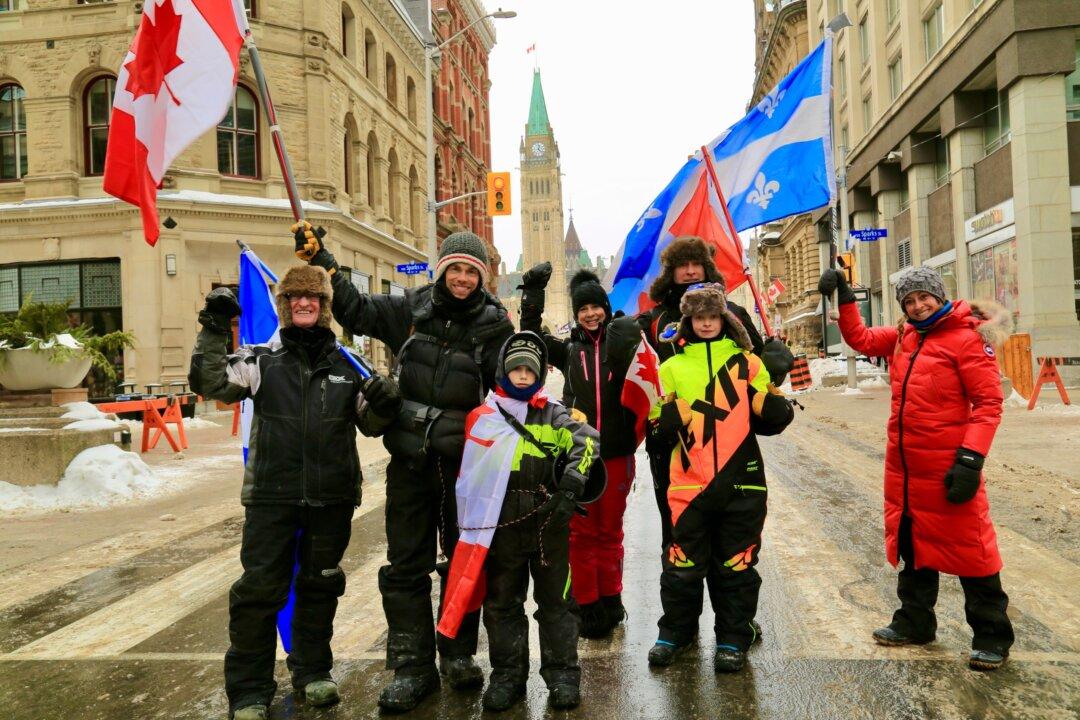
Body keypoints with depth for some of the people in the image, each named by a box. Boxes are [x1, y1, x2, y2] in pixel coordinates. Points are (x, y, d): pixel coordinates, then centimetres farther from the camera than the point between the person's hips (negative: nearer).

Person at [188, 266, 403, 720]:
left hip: (332, 497, 2)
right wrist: (213, 332, -13)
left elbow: (369, 425, 13)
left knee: (320, 585, 14)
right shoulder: (261, 359, 4)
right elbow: (210, 384, -5)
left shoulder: (347, 365, 8)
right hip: (271, 495, -2)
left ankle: (312, 671, 33)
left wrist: (384, 405, -9)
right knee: (259, 589, 1)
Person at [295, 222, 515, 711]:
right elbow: (354, 310, 8)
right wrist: (320, 259, 4)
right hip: (410, 459, 2)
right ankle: (411, 667, 19)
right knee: (406, 565, 7)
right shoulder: (411, 310, 2)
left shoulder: (493, 323, -3)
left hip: (464, 460, -1)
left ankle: (459, 654, 30)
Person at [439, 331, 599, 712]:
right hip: (502, 526, 1)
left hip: (549, 523, -1)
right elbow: (471, 474, 11)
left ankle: (562, 673, 24)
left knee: (555, 602, 9)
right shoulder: (483, 415, 5)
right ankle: (507, 674, 27)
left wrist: (571, 486, -22)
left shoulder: (553, 414, 4)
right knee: (502, 603, 12)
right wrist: (472, 524, 10)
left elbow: (586, 441, -10)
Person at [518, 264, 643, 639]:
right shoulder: (569, 350, 9)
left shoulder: (622, 341, 5)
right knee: (581, 531, 3)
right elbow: (532, 337, 2)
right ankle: (587, 605, 14)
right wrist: (533, 292, -3)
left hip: (617, 452, 0)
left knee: (610, 530, 11)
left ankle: (610, 600, 26)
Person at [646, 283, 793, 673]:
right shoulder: (673, 367, 7)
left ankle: (733, 639, 28)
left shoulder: (748, 363, 6)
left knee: (736, 566, 11)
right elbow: (659, 427, 2)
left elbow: (774, 420, 5)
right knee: (682, 565, 9)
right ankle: (675, 632, 29)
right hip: (689, 485, 0)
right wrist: (670, 414, -18)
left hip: (741, 484, 0)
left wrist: (773, 398, -15)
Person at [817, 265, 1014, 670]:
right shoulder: (902, 337, 10)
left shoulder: (967, 339, -11)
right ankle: (915, 623, 32)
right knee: (912, 544, 17)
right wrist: (844, 297, 12)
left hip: (946, 466, -7)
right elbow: (859, 338, 22)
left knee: (968, 548, 2)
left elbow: (988, 402, -14)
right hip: (903, 465, 7)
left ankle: (991, 636, 18)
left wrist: (971, 458, -21)